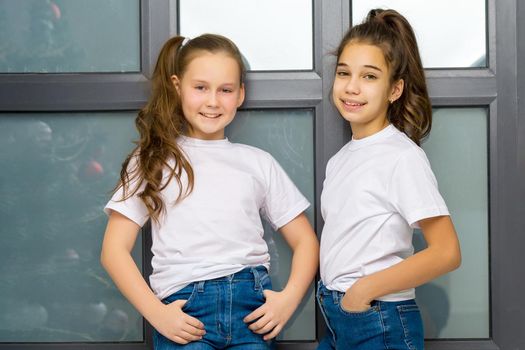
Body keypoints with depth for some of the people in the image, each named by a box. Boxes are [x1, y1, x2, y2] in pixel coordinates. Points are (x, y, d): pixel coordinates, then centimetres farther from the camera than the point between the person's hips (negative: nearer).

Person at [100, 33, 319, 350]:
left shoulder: (258, 162, 16)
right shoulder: (153, 160, 11)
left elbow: (305, 241, 16)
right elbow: (115, 249, 6)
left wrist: (289, 299, -2)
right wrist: (157, 313, -7)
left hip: (252, 304, 2)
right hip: (184, 310, -2)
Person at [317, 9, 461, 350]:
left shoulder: (403, 157, -15)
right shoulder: (340, 158, 6)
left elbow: (446, 253, -19)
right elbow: (343, 240, 10)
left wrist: (366, 289, -17)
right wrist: (332, 299, -4)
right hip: (338, 318, 7)